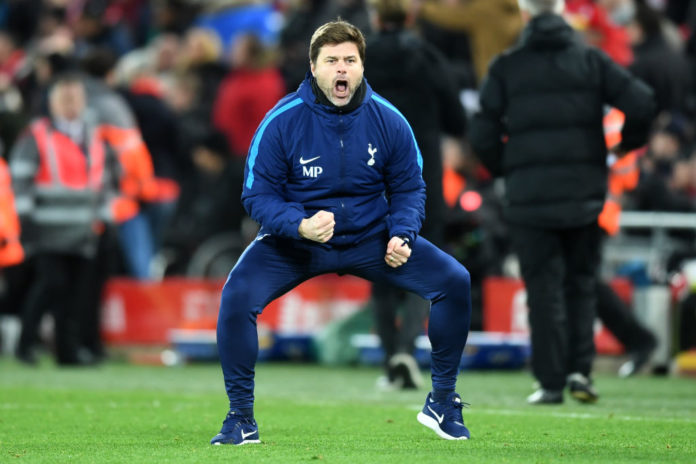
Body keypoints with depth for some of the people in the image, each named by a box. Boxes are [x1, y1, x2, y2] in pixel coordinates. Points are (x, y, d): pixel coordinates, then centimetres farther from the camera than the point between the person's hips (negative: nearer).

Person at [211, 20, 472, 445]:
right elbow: (258, 194, -12)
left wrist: (402, 235, -15)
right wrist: (300, 226, -30)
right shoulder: (282, 122, -16)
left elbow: (409, 188, 4)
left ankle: (442, 401, 7)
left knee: (454, 281, -13)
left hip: (371, 239, 2)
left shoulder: (388, 121, -9)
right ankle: (241, 417, -10)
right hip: (296, 239, -2)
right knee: (238, 294, -28)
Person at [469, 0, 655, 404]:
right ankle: (580, 368, 0)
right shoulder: (590, 60, 3)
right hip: (584, 190, 1)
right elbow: (642, 103, -6)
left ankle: (551, 381, 1)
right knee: (581, 283, 14)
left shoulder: (506, 67, 1)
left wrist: (504, 169, 15)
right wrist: (628, 145, 12)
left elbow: (483, 135, -2)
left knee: (544, 288, 3)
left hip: (529, 195, -1)